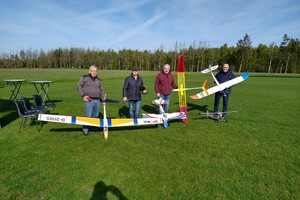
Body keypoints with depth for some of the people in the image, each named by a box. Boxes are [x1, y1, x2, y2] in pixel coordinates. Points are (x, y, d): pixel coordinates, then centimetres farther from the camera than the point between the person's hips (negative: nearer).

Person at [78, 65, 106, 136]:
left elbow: (102, 90, 19)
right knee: (88, 116, -6)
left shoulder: (98, 80, 16)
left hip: (97, 100, 5)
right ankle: (85, 130, 8)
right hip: (89, 100, -5)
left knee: (96, 115, 10)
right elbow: (79, 86, 2)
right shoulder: (85, 78, 3)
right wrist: (83, 95, -8)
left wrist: (103, 100, 16)